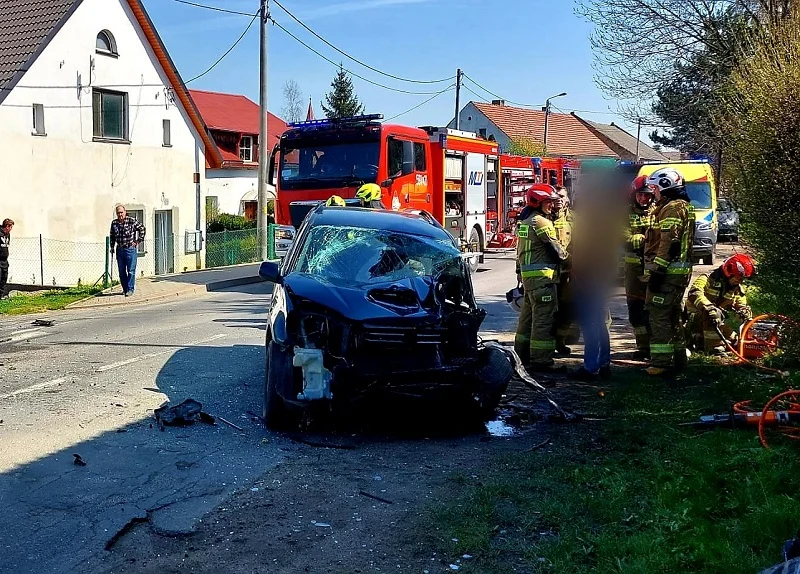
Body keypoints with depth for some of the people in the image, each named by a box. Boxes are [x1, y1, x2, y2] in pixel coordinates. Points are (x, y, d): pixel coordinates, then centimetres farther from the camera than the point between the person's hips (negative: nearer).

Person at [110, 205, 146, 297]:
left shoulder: (131, 221, -6)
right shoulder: (114, 223, 7)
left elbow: (142, 228, 3)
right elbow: (112, 236, 20)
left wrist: (138, 241, -1)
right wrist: (112, 247, 13)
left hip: (130, 249, -4)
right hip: (119, 250, 4)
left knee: (131, 270, -6)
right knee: (121, 271, 8)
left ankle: (130, 289, -2)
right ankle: (125, 289, 17)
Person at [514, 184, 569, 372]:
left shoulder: (525, 223, 17)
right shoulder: (542, 222, -13)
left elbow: (520, 252, 21)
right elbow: (556, 247, -10)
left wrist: (520, 272, 26)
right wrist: (565, 256, 9)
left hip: (527, 275, 10)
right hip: (542, 275, -10)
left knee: (528, 315, 17)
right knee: (544, 317, -8)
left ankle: (522, 354, 25)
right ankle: (541, 360, -8)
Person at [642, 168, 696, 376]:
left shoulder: (672, 208, -13)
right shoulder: (684, 207, 20)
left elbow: (668, 243, -21)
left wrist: (658, 271, -22)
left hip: (667, 272, -11)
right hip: (681, 271, 11)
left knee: (658, 316, -8)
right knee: (673, 316, 17)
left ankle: (661, 363, -8)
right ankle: (678, 358, 25)